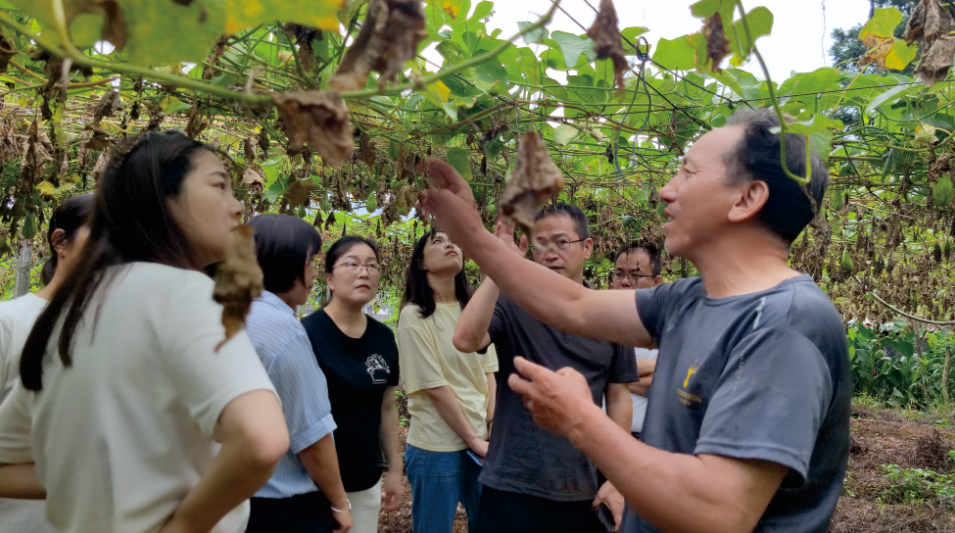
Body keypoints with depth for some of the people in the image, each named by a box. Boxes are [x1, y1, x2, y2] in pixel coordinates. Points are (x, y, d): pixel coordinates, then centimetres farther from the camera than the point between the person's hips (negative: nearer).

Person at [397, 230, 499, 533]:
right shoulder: (414, 315, -11)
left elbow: (489, 373, 6)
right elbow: (435, 388, -14)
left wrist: (494, 430, -5)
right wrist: (474, 440, -12)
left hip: (482, 440, 6)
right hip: (437, 446, -6)